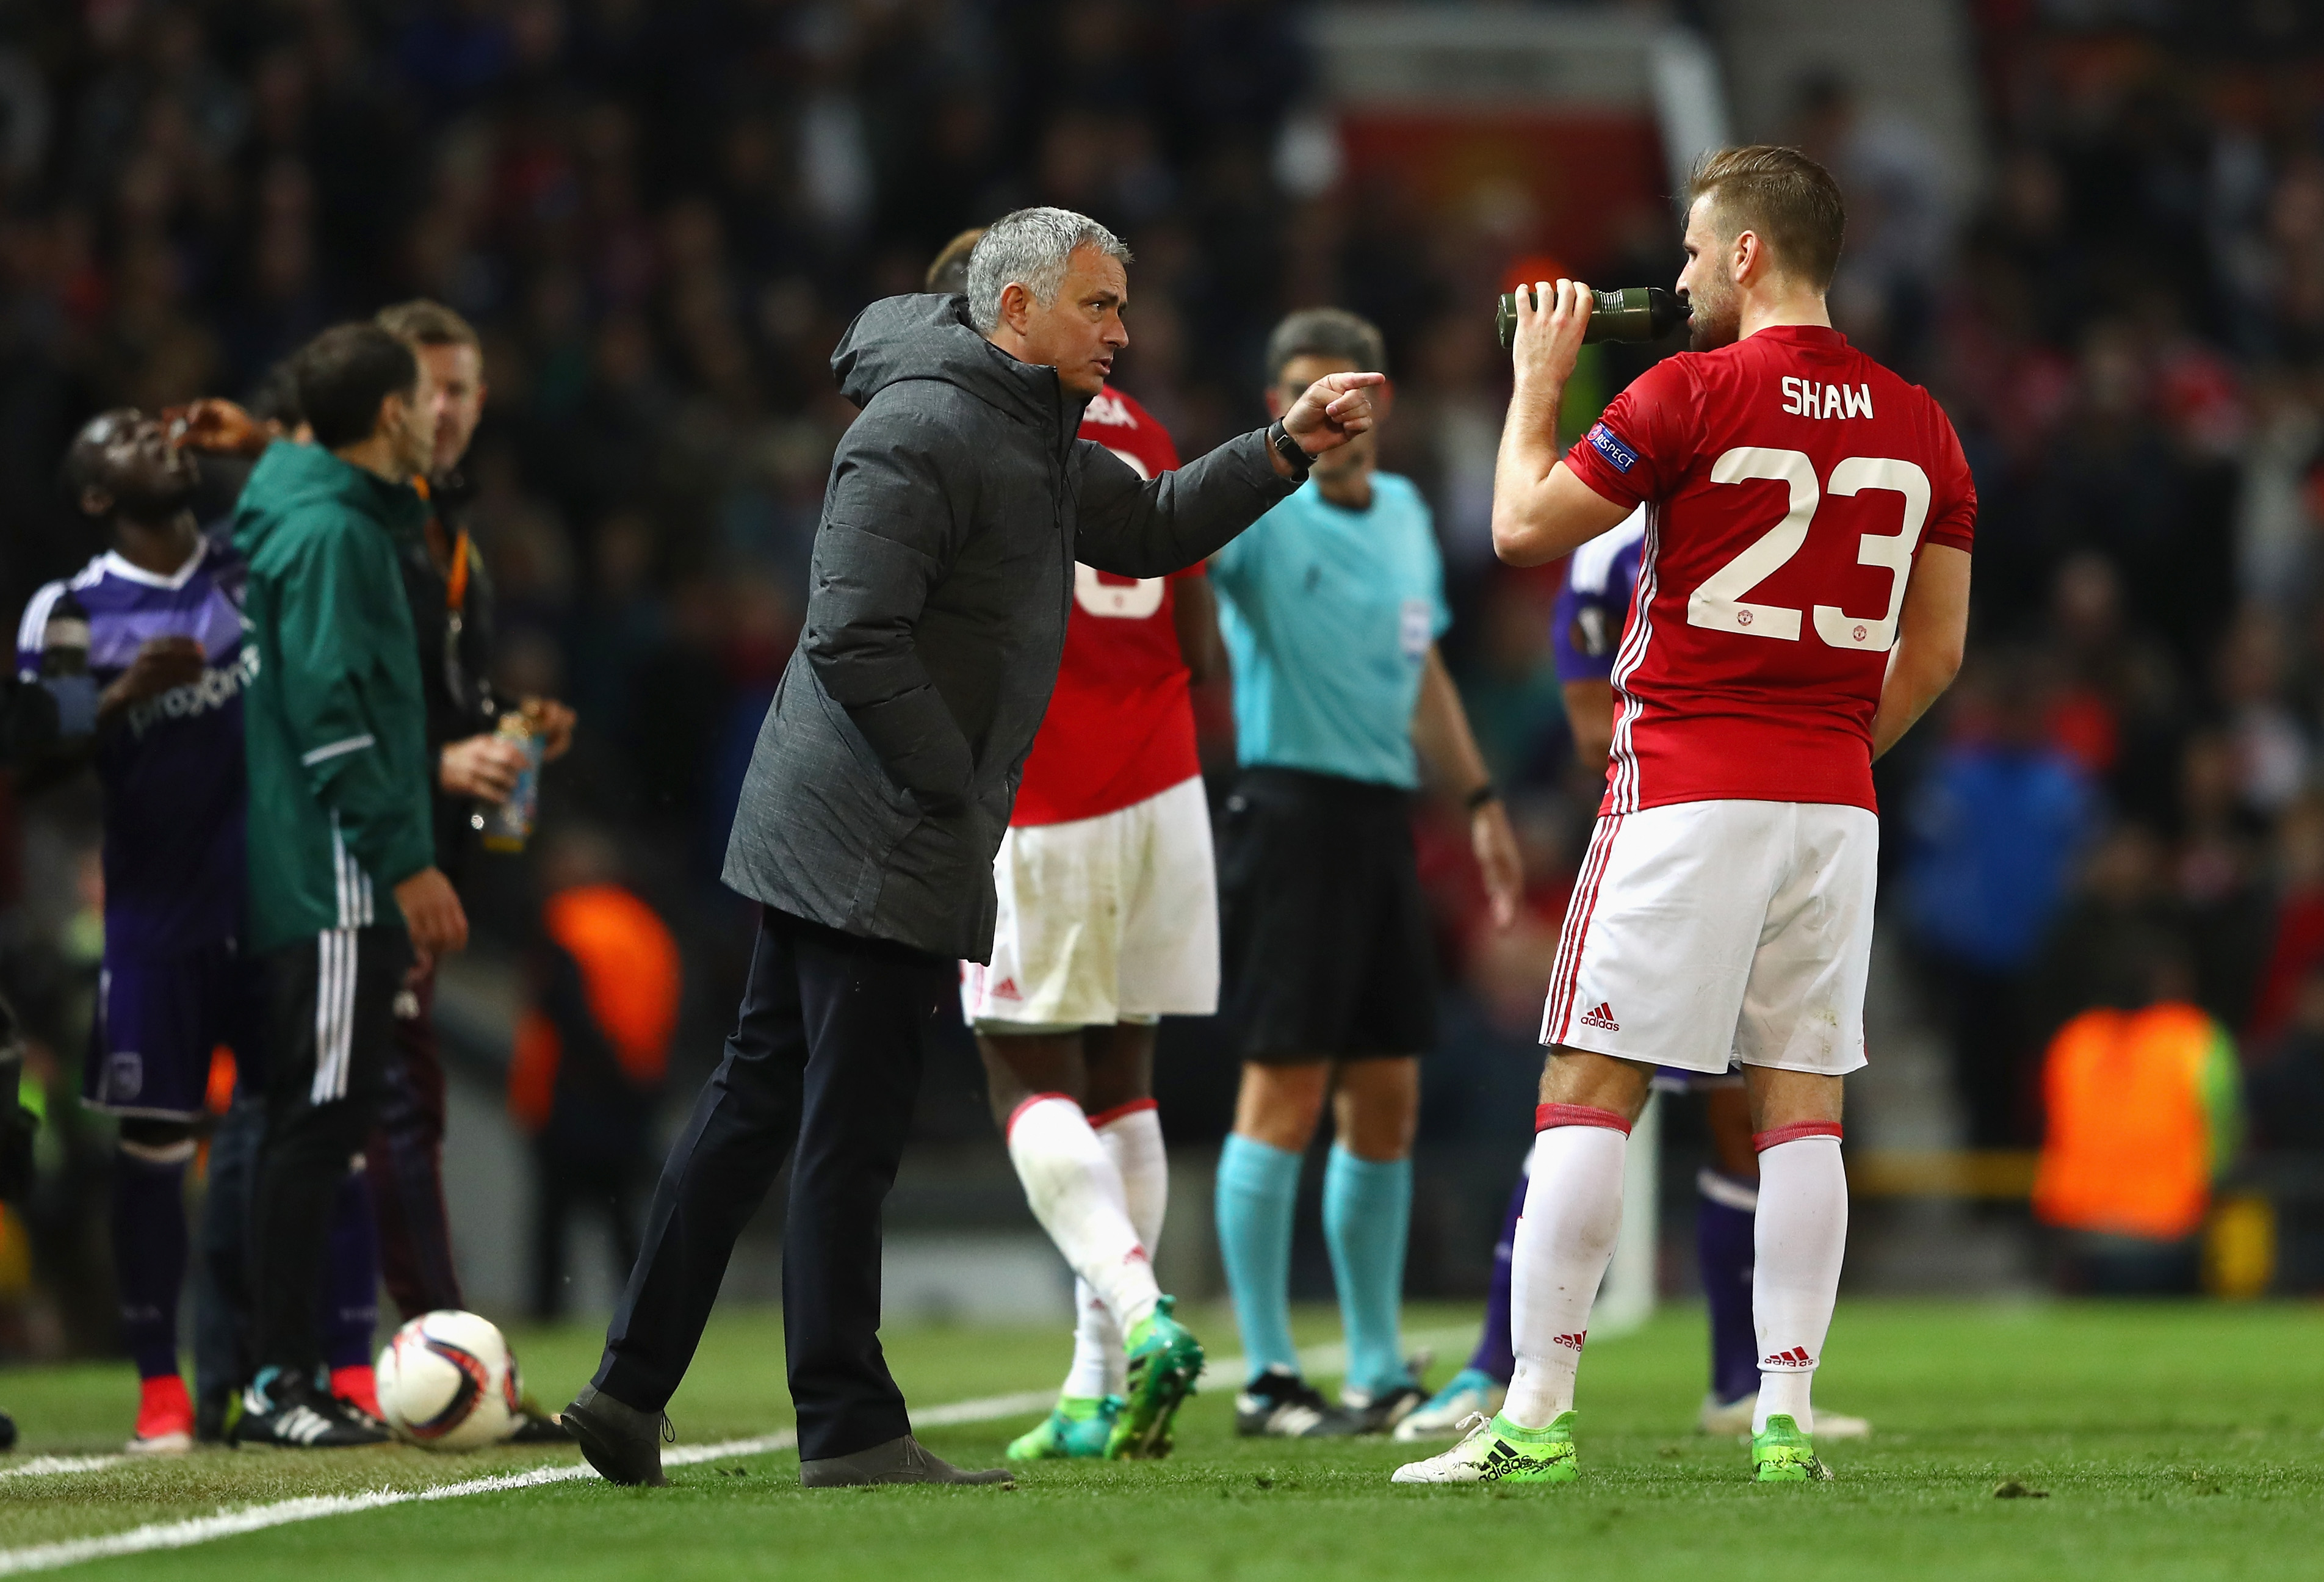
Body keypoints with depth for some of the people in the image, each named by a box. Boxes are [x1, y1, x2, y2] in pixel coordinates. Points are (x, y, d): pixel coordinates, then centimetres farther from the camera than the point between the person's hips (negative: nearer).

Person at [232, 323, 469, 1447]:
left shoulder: (351, 521, 19)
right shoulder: (329, 531, -11)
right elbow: (327, 710, -18)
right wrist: (404, 859, -18)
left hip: (328, 884, 10)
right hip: (330, 886, -10)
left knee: (320, 1124, 10)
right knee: (314, 1121, -9)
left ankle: (286, 1377, 12)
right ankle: (276, 1383, -8)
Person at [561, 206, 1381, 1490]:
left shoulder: (1032, 439, 16)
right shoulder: (921, 433, -16)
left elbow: (1149, 528, 27)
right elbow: (853, 637, -22)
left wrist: (1285, 453, 15)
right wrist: (960, 791, -16)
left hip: (826, 841, 11)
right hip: (877, 850, -11)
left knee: (759, 1104, 13)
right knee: (849, 1132, -5)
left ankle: (630, 1386, 16)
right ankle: (848, 1430, -1)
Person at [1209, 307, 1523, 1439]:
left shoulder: (1404, 514, 14)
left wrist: (1480, 803, 29)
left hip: (1383, 823, 7)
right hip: (1290, 814, -7)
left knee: (1386, 1105, 9)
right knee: (1284, 1093, -8)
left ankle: (1380, 1376, 17)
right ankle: (1267, 1378, -4)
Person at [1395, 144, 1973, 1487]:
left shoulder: (1694, 394, -8)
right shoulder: (1919, 424, 8)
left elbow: (1525, 528, 0)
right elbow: (1939, 646, 13)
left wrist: (1540, 374, 12)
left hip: (1689, 790, -5)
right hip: (1835, 803, 5)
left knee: (1589, 1095, -1)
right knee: (1802, 1108, 7)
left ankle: (1538, 1415, -4)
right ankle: (1787, 1416, 2)